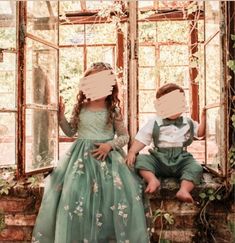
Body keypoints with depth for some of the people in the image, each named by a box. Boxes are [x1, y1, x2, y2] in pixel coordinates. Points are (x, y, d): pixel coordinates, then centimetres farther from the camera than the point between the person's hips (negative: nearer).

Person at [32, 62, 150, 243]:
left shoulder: (113, 110, 1)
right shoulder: (80, 107, 6)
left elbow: (124, 136, 5)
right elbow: (70, 132, 16)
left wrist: (110, 144, -13)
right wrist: (61, 115, 3)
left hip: (107, 155, -1)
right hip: (82, 155, 2)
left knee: (120, 190, -19)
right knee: (71, 191, -17)